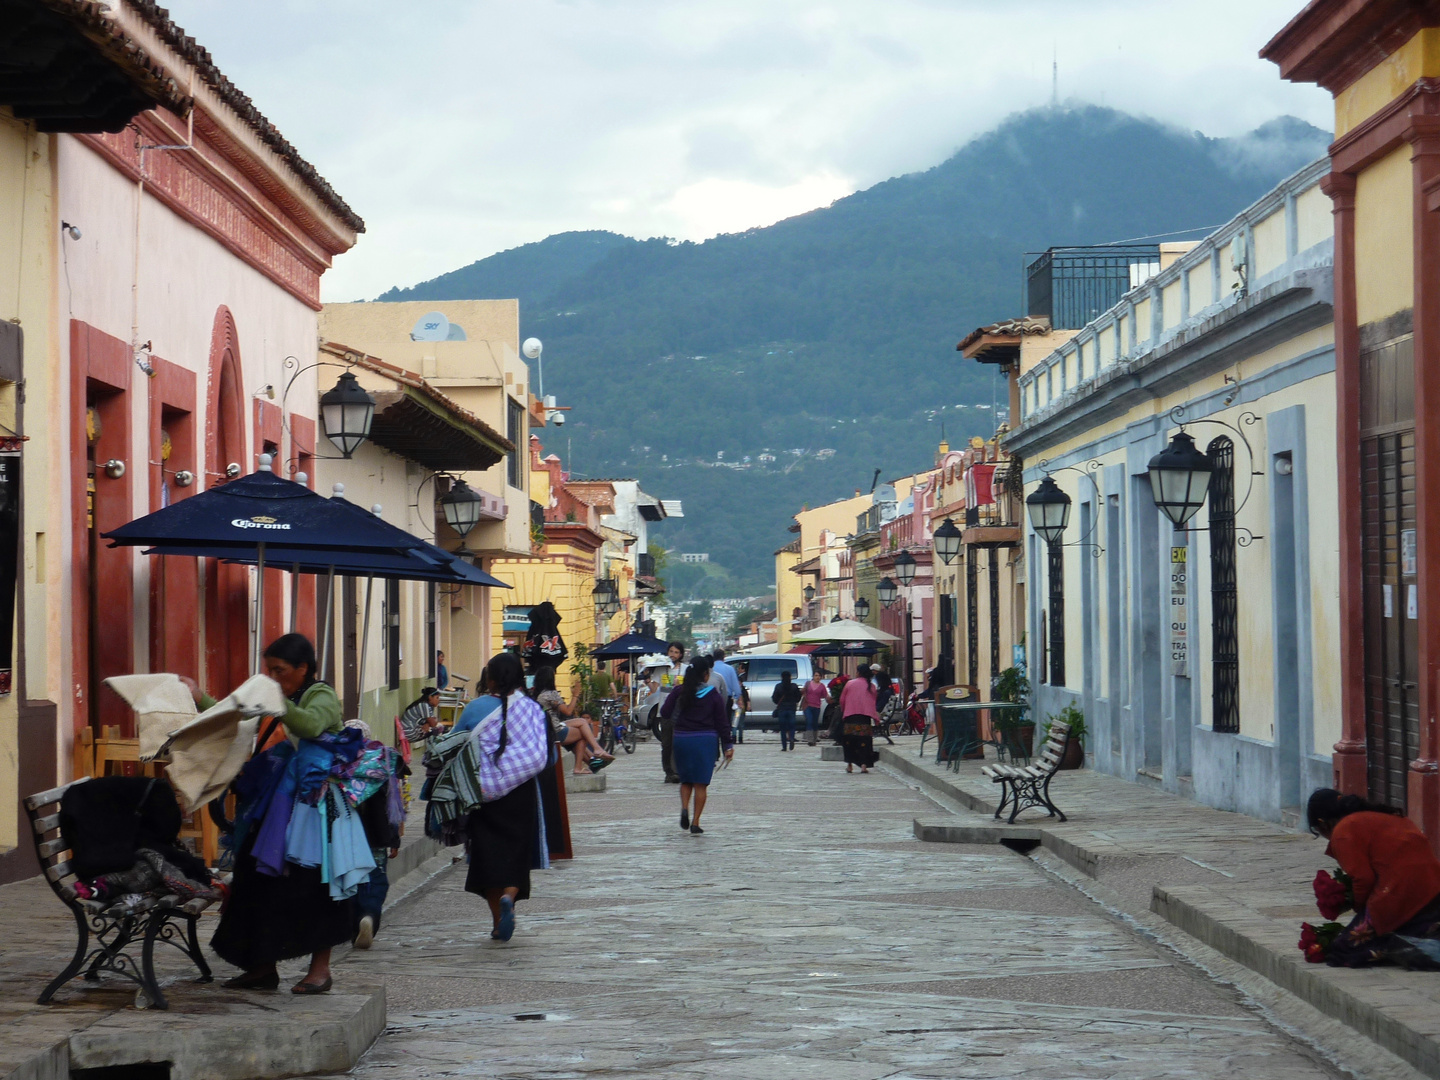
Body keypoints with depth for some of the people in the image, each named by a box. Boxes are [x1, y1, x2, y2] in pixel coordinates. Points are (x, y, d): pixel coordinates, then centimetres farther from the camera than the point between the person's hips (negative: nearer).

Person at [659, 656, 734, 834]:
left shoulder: (679, 691, -1)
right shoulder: (714, 694, -4)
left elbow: (665, 711, -5)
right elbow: (721, 721, -2)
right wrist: (728, 745, 3)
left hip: (682, 738, 2)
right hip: (706, 740, -2)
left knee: (685, 779, 18)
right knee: (701, 783, 4)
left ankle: (684, 808, -8)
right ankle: (695, 823, 1)